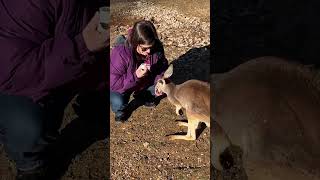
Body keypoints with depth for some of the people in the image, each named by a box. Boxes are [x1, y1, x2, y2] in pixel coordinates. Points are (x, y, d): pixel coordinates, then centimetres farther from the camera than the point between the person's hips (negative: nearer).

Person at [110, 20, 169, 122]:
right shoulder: (120, 53, -36)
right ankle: (120, 110, 9)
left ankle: (142, 95, 18)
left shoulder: (157, 47, -23)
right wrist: (135, 75, -45)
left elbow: (162, 67, -3)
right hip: (121, 85, -5)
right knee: (118, 102, -30)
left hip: (146, 81, 5)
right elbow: (114, 83, -33)